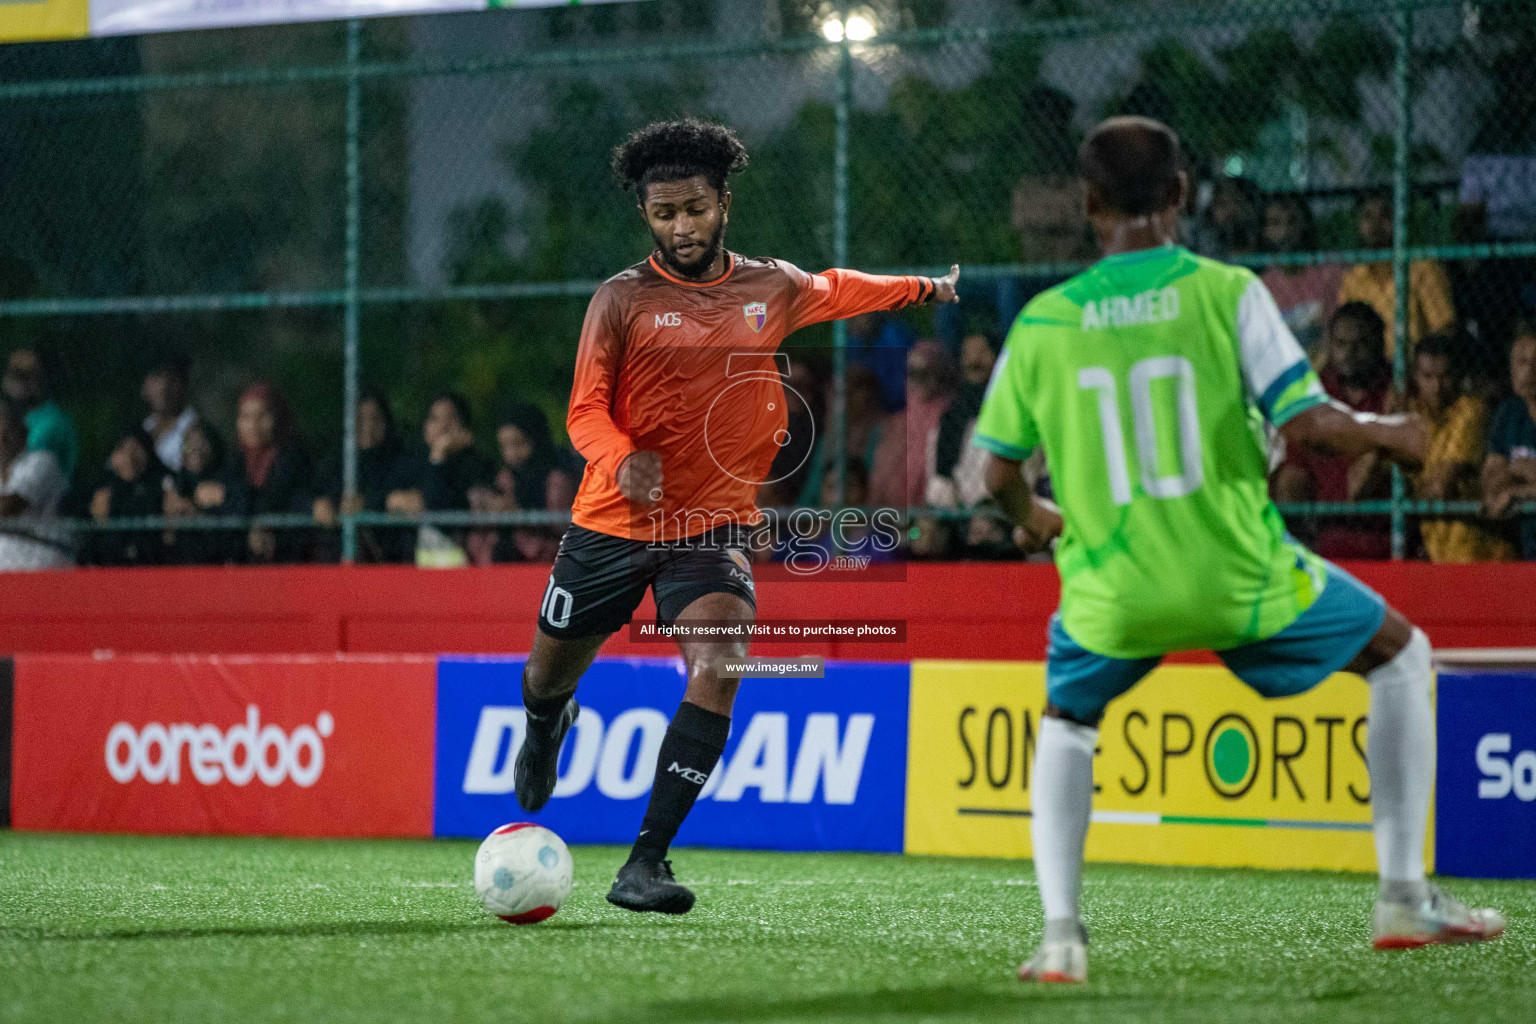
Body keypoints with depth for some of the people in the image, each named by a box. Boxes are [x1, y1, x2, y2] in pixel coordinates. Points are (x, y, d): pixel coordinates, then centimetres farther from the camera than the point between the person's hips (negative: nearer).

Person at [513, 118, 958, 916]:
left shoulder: (772, 289, 4)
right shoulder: (622, 299, -7)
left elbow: (833, 290, 27)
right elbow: (585, 411, -9)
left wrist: (925, 288, 36)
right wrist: (621, 460, -30)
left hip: (716, 524, 1)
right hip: (613, 522, -1)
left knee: (720, 664, -25)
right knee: (551, 671, 13)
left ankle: (646, 863, -24)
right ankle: (546, 725, 56)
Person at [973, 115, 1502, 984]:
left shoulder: (1043, 323, 0)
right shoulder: (1226, 292, -7)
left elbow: (1001, 472, 9)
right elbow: (1305, 422, -14)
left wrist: (1033, 517, 32)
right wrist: (1385, 434, 7)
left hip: (1113, 595, 2)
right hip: (1239, 579, -2)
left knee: (1066, 724, 32)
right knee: (1402, 656, 22)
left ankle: (1062, 934, 14)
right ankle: (1405, 895, 18)